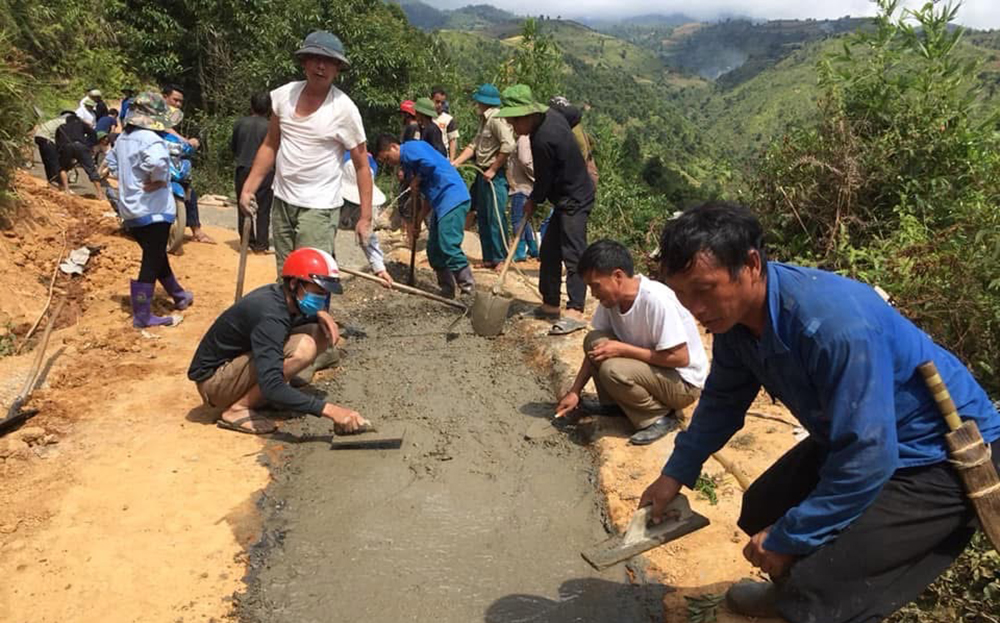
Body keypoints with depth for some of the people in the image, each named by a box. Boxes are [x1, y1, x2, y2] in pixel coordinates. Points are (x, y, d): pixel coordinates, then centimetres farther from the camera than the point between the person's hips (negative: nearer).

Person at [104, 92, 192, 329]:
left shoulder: (123, 138, 11)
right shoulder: (149, 138, -19)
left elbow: (111, 162, 25)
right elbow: (157, 162, -39)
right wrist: (157, 180, -22)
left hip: (131, 209, 10)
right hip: (153, 210, -10)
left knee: (157, 256, 21)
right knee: (152, 262, -2)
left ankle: (179, 296, 38)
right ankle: (142, 316, 1)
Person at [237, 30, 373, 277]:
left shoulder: (344, 109, -12)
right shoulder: (284, 94, 2)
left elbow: (362, 165, -6)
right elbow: (270, 146, 13)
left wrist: (365, 218, -10)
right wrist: (248, 188, 8)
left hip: (318, 208, -5)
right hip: (281, 202, 6)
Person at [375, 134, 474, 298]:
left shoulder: (409, 149, -5)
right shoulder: (406, 162, 23)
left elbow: (430, 164, -24)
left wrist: (416, 181, -7)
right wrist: (419, 220, 23)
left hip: (452, 198, -11)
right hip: (442, 203, 11)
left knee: (449, 248, -14)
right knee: (434, 250, 11)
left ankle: (469, 292, -8)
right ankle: (447, 291, 18)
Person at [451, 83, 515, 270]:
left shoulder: (497, 119, -14)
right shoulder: (484, 120, 17)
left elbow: (508, 146, -24)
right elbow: (474, 146, 17)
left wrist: (492, 170, -19)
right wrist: (456, 162, 7)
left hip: (494, 176, -10)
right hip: (483, 174, 10)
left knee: (495, 217, -6)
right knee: (482, 217, 13)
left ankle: (501, 258, 2)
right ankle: (489, 258, 22)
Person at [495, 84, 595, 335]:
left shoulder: (542, 140, -26)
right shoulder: (550, 115, 2)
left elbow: (544, 180, -16)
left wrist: (533, 202, 5)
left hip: (573, 199, -11)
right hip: (567, 196, 11)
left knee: (572, 254, -17)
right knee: (549, 251, 14)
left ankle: (575, 312, -22)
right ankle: (550, 303, 22)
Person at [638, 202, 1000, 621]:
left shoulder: (835, 323, -37)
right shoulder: (734, 314, -10)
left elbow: (866, 461, -32)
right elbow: (722, 401, 8)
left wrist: (787, 539, -21)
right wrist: (676, 473, 10)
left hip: (943, 455, -8)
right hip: (855, 438, 9)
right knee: (762, 510, 19)